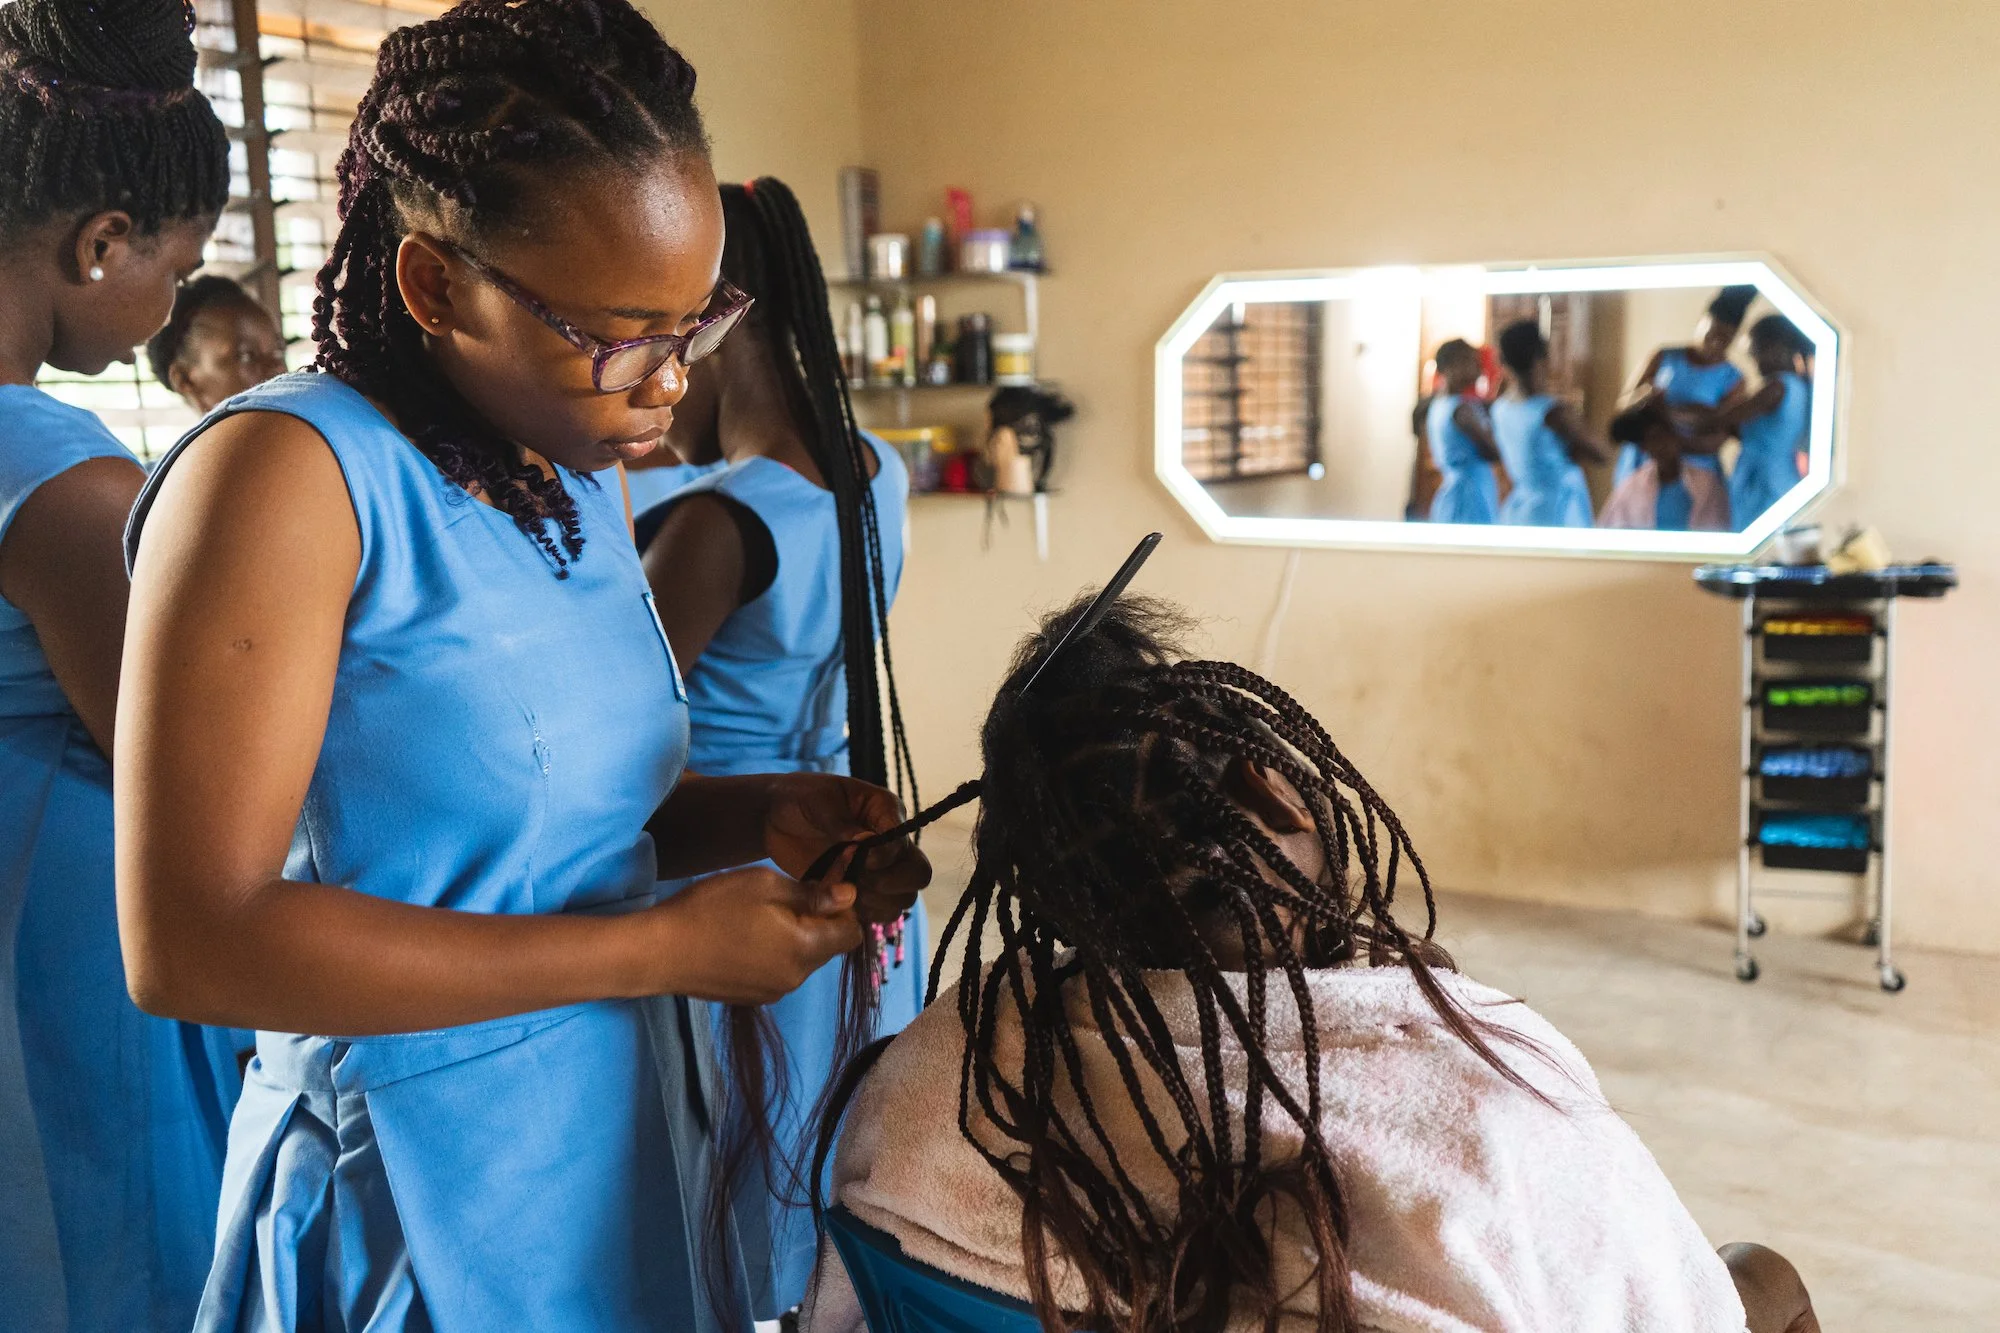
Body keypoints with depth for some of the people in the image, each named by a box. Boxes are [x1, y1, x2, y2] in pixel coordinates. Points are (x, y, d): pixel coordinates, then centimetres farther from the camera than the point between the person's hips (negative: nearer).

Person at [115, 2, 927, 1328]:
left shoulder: (586, 476, 6)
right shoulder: (290, 472, -19)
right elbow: (192, 940, -24)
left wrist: (762, 814, -5)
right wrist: (665, 947, -23)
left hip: (632, 1149, 7)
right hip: (419, 1203, -7)